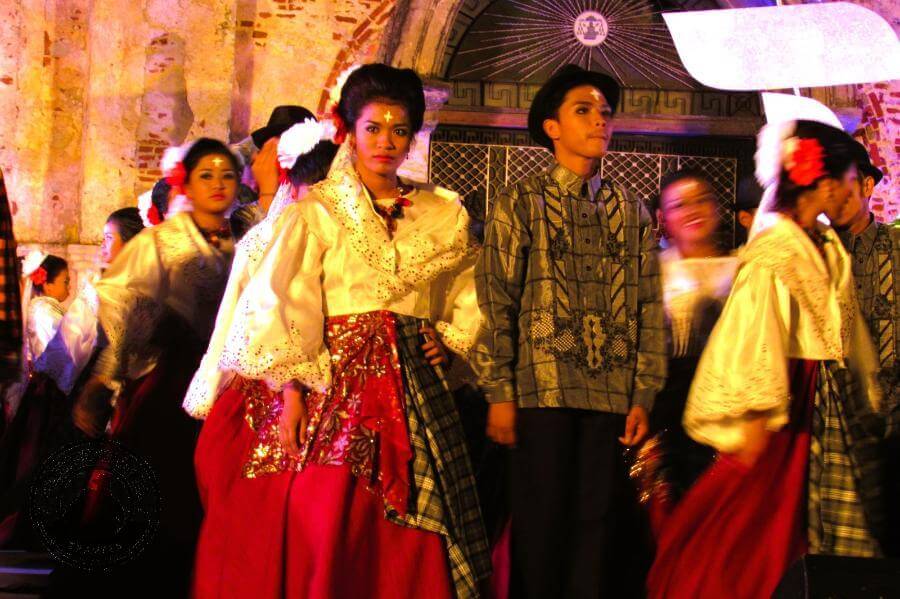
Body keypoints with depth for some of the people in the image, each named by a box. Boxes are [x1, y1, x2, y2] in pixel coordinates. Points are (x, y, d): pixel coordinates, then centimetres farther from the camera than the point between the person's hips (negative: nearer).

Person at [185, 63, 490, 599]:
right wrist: (290, 393, -15)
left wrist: (450, 336, 3)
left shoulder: (444, 215, 13)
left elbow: (471, 293, 22)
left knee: (406, 544, 3)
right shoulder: (316, 211, 3)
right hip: (336, 384, -3)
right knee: (325, 538, -7)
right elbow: (280, 303, -5)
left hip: (415, 388, 3)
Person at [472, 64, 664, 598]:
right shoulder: (520, 204, 4)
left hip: (613, 397, 3)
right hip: (542, 391, -3)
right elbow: (495, 303, -2)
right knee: (542, 525, 1)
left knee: (598, 527, 5)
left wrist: (644, 396, 2)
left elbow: (651, 309, 10)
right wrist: (500, 394, -8)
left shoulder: (632, 212, 13)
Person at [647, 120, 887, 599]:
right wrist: (755, 422, -20)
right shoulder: (773, 254, -14)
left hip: (830, 409, 8)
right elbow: (751, 338, -18)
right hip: (789, 411, -8)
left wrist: (865, 396, 18)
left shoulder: (828, 250, 11)